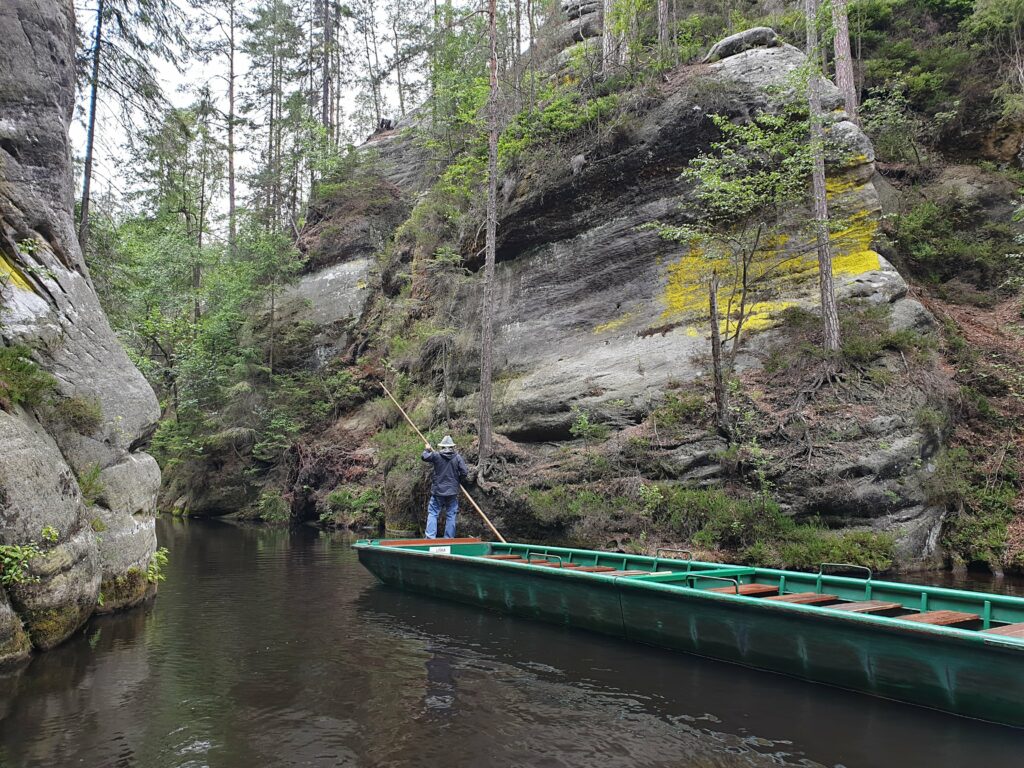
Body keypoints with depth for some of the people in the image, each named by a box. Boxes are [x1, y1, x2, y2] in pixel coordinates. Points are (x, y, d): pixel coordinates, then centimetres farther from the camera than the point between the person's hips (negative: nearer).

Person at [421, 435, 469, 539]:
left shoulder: (436, 455, -4)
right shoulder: (458, 458, -3)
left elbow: (425, 457, 11)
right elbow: (465, 472, -6)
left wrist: (427, 449, 31)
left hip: (438, 491, -1)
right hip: (452, 492, 1)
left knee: (432, 513, 4)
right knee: (451, 515, 7)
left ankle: (430, 536, -6)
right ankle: (449, 538, 9)